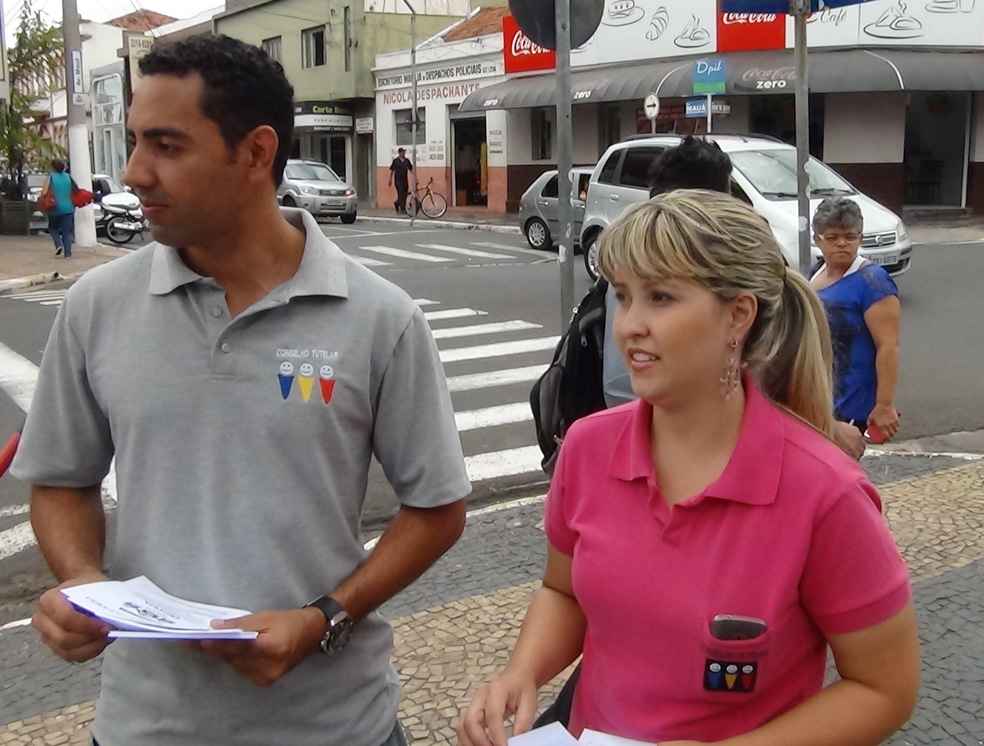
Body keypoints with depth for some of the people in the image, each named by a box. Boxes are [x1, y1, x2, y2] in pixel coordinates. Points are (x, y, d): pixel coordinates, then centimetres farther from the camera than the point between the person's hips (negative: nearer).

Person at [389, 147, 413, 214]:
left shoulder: (407, 161, 6)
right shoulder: (395, 161, -5)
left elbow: (411, 169, 8)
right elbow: (392, 170, 1)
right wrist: (390, 180, 2)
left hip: (405, 180, 5)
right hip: (398, 180, -5)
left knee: (405, 195, 6)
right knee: (401, 194, -9)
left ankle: (397, 203, 30)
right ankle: (402, 209, -1)